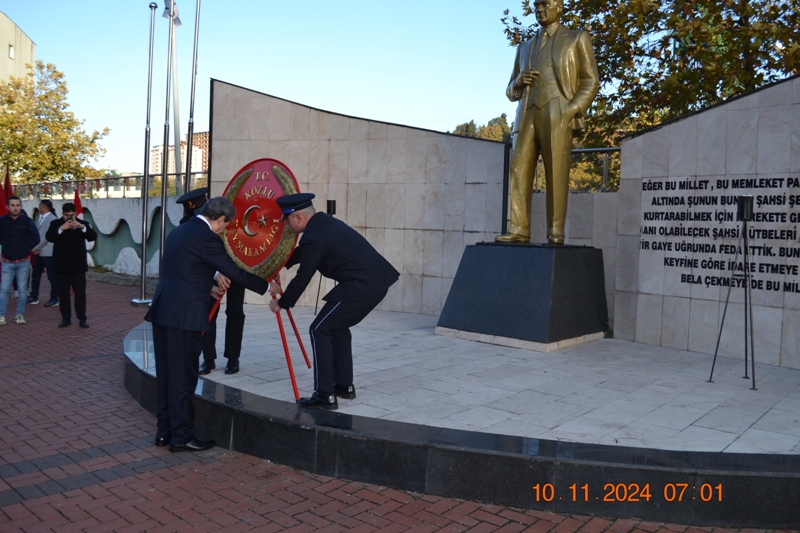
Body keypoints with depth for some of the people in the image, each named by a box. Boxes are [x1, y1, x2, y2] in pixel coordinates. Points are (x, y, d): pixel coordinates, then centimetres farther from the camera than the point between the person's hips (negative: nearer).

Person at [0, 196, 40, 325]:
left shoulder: (27, 221, -5)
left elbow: (36, 239, 1)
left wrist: (25, 248, 4)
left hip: (23, 261, 0)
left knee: (22, 289, 6)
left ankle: (20, 314, 15)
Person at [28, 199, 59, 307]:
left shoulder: (52, 219, -13)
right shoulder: (42, 218, 15)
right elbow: (39, 234, 16)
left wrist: (36, 248, -11)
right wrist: (36, 248, 2)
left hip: (48, 252, -9)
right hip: (39, 252, 9)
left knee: (52, 276, 0)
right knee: (35, 275, 13)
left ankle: (54, 299, 8)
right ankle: (34, 297, 22)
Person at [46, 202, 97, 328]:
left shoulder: (83, 223, 5)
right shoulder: (55, 223, 3)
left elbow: (93, 237, -9)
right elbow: (49, 237, -13)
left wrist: (82, 227, -24)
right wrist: (61, 229, -27)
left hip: (78, 265, 0)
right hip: (61, 265, 0)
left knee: (80, 291, 1)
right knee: (63, 292, 5)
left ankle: (82, 318, 6)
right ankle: (66, 318, 12)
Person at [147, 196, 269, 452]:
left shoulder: (179, 230, 16)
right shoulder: (207, 238, -12)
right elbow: (235, 272, -10)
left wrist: (209, 286, 39)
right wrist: (266, 286, 3)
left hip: (162, 311, 9)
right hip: (184, 316, -9)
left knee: (166, 373, 14)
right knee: (183, 376, 0)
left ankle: (165, 430, 23)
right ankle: (181, 436, 9)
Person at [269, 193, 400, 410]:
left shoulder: (314, 237, -13)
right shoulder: (323, 221, 14)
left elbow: (302, 279, -5)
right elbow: (302, 252, 31)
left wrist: (281, 304, 9)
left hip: (361, 285, -10)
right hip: (378, 280, 10)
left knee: (320, 330, -1)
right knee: (338, 327, 24)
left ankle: (325, 396, -1)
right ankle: (344, 385, 29)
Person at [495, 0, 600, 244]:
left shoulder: (577, 38, 12)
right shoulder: (525, 47, 26)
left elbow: (590, 82, 4)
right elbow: (512, 92, 24)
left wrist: (570, 112, -12)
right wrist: (519, 81, -1)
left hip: (557, 115, -4)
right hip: (527, 116, 4)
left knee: (556, 175, -10)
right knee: (520, 172, -8)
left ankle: (556, 232, -7)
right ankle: (519, 230, -10)